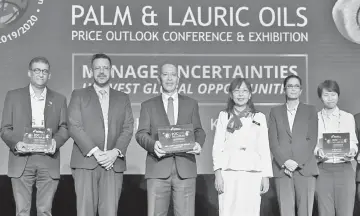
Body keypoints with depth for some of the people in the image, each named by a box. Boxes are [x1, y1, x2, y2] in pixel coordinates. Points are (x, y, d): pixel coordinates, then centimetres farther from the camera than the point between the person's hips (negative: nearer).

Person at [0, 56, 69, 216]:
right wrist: (15, 143, -13)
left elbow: (64, 129, 9)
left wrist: (56, 141, -12)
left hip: (48, 161, 1)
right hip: (21, 161, -1)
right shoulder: (13, 96, 9)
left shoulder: (59, 99, 13)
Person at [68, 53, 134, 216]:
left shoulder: (123, 98, 17)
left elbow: (128, 129, 8)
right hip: (86, 162, -2)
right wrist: (95, 151, -12)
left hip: (113, 163, 2)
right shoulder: (79, 95, 10)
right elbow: (74, 126, -1)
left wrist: (116, 151, -9)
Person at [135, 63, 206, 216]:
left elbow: (198, 131, 14)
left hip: (185, 168, 1)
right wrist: (153, 144, -18)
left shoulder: (191, 104, 18)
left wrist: (198, 143, -10)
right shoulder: (148, 106, 14)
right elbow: (141, 134, 5)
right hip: (158, 168, -1)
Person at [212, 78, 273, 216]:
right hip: (229, 173, 0)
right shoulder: (224, 116, 9)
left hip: (252, 174, 1)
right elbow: (217, 147, 4)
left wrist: (266, 176, 3)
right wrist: (218, 173, -7)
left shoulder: (259, 117, 11)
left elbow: (264, 149, 10)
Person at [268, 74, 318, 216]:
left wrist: (298, 163, -8)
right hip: (282, 169, 0)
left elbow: (312, 139, 3)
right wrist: (285, 162, -9)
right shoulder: (275, 112, 15)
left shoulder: (310, 110, 13)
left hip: (305, 167, 0)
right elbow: (273, 141, 5)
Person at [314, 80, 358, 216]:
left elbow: (353, 143, 12)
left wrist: (353, 151, -9)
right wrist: (317, 151, -14)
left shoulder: (348, 117, 12)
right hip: (323, 169, -1)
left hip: (344, 168, 1)